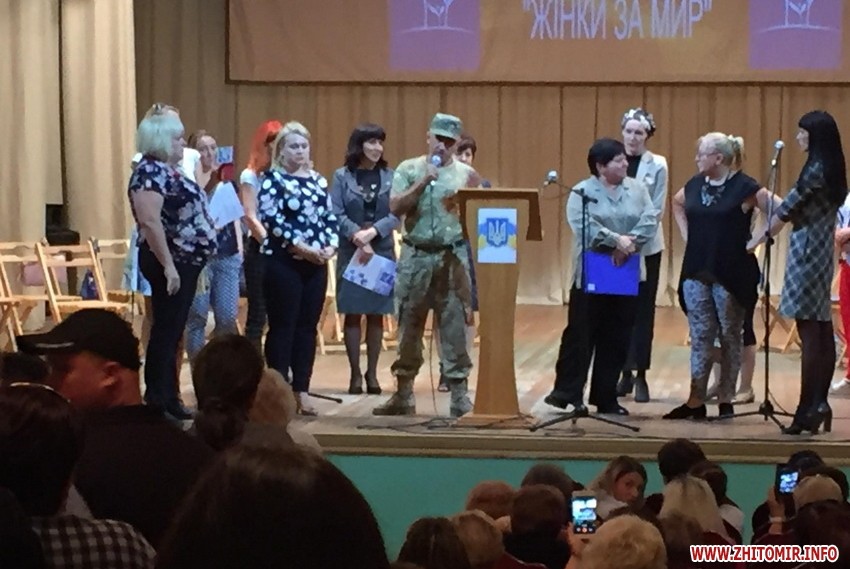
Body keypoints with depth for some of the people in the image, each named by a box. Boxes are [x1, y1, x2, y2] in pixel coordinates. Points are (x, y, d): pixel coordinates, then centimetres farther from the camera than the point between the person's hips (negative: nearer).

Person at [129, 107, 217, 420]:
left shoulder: (169, 171, 16)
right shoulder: (150, 172, -15)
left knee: (173, 332, 12)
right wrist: (168, 265, -26)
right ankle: (157, 402, -3)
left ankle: (169, 399, 16)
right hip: (169, 263, -10)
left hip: (184, 261, 10)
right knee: (165, 331, -7)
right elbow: (150, 221, -24)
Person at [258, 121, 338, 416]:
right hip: (283, 262, -6)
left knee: (308, 327, 6)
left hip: (316, 263, 6)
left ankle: (301, 391, 11)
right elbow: (271, 219, -13)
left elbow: (330, 217, 14)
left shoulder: (318, 180, 16)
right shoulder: (272, 179, -3)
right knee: (283, 327, -4)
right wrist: (301, 247, -18)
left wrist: (331, 245, -5)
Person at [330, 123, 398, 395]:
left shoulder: (390, 177, 4)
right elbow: (336, 214, -5)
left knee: (376, 314, 5)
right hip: (352, 253, -1)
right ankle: (355, 374, 7)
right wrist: (358, 238, -16)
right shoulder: (342, 176, 0)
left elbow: (396, 214, -3)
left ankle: (372, 373, 12)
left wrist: (372, 232, -17)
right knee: (353, 314, 1)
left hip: (383, 252, 2)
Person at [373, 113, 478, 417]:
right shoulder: (409, 169, 5)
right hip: (416, 255, 1)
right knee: (409, 326, 7)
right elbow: (395, 207, -7)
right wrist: (424, 182, -13)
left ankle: (459, 396, 3)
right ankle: (403, 395, 15)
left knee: (455, 327, -1)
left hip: (454, 257, -1)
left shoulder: (467, 174, 5)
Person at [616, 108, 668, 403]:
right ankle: (625, 372, 12)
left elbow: (657, 210, -4)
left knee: (643, 309, 2)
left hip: (646, 246, -1)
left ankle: (641, 375, 5)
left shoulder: (657, 165, -2)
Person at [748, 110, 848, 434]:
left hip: (807, 254, -9)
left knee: (810, 334, -9)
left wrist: (757, 241, -2)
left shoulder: (816, 170, -14)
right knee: (822, 332, 8)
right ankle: (819, 404, 12)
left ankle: (808, 409, -9)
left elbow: (787, 210, -12)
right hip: (822, 252, 9)